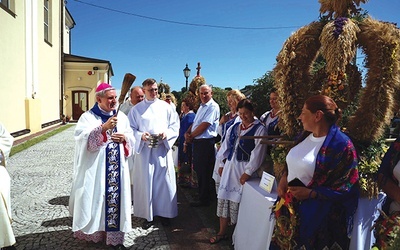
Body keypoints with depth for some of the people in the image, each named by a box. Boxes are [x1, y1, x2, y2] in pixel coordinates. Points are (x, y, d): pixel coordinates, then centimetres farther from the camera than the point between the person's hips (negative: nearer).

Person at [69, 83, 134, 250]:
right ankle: (92, 233, 21)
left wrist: (124, 138, -10)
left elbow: (132, 140, 13)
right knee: (95, 200, 3)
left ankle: (114, 237, 13)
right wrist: (103, 128, -30)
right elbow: (83, 139, -19)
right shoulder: (88, 117, -3)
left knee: (116, 198, 4)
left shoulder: (121, 116, 10)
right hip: (95, 168, -3)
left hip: (117, 168, 4)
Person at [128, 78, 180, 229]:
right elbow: (131, 129, 3)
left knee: (164, 181, 5)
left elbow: (175, 126, 5)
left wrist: (166, 134, -13)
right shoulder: (137, 109, 4)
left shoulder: (166, 107, 6)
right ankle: (148, 215, 17)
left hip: (163, 149, 1)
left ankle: (164, 213, 21)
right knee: (145, 182, 3)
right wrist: (141, 135, -16)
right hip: (144, 150, 0)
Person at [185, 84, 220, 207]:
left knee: (204, 172, -1)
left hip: (206, 142, -9)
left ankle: (204, 199, 12)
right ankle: (201, 194, 33)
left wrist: (191, 136, -9)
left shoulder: (213, 107, -14)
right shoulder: (202, 106, 17)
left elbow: (204, 125, -20)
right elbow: (194, 123, 17)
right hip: (197, 142, 9)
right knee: (198, 170, 18)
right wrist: (187, 133, -1)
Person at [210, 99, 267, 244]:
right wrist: (221, 164, 12)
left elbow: (257, 153, -11)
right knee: (224, 200, 8)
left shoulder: (260, 129, -6)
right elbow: (225, 146, 16)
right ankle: (222, 232, 21)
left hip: (244, 169, -5)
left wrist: (247, 172, -15)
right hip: (229, 167, 6)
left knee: (238, 202, -2)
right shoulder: (234, 127, 12)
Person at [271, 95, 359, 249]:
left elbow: (346, 189, -17)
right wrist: (284, 177, 0)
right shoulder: (305, 136, 6)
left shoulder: (341, 145, -18)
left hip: (315, 217, -7)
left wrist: (310, 193, -21)